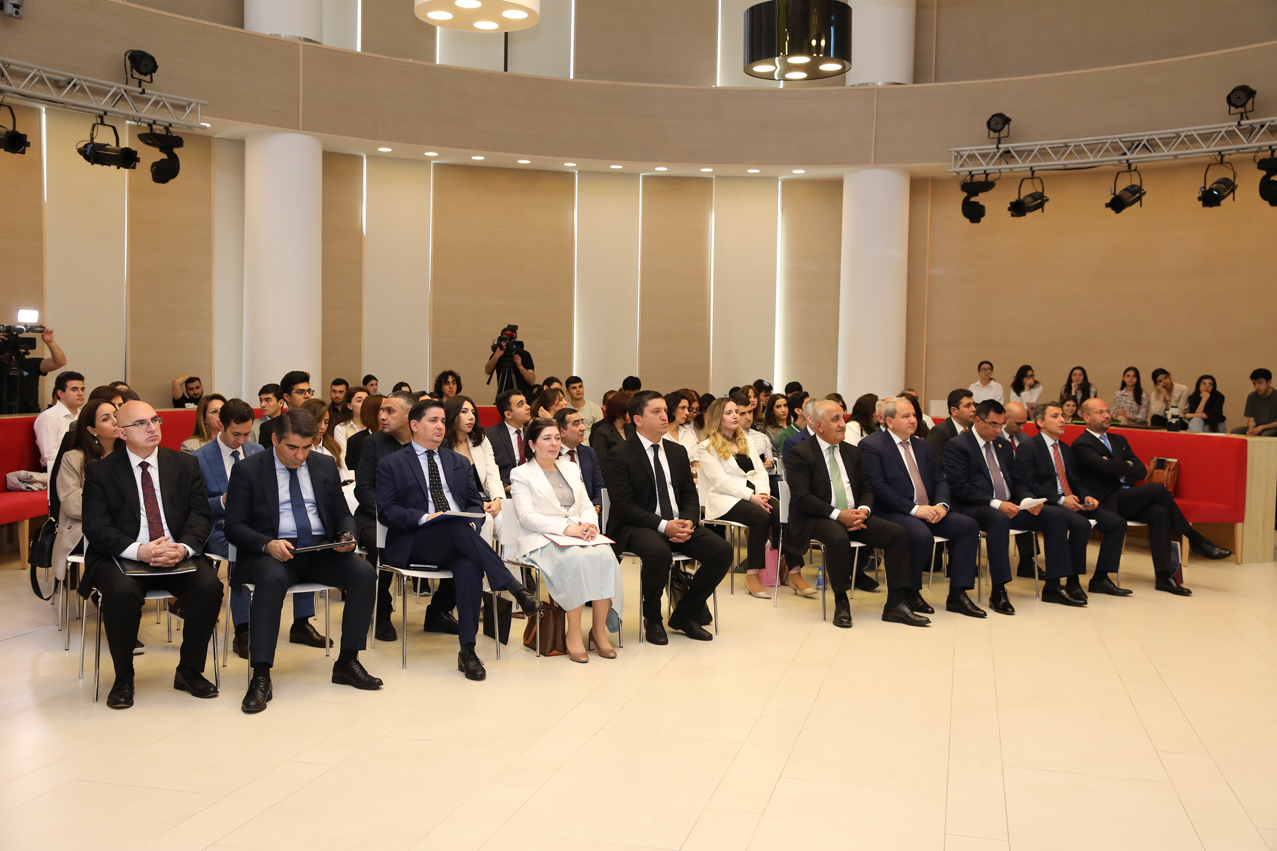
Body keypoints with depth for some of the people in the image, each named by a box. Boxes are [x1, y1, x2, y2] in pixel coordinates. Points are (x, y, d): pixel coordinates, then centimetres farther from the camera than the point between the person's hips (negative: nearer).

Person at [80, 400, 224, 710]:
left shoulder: (185, 465, 10)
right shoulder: (100, 471, 3)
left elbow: (200, 515, 4)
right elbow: (96, 527, -5)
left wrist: (183, 548, -18)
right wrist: (139, 550, -22)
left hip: (178, 556, 2)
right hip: (122, 557, -2)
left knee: (210, 586, -26)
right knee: (121, 591, -34)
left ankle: (189, 671, -5)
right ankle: (123, 678, -10)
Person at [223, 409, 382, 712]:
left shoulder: (325, 465, 13)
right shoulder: (247, 470, 1)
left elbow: (342, 514, 17)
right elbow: (234, 526, -3)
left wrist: (346, 536, -7)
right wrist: (267, 544, -22)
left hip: (321, 551, 4)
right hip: (272, 552, -4)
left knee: (364, 572, -23)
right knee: (272, 579, -38)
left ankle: (347, 662, -10)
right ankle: (261, 677, -33)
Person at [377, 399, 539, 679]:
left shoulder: (459, 462, 25)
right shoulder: (392, 464, 11)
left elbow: (475, 502, 20)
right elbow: (386, 511, 0)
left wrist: (471, 519, -5)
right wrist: (424, 517, -17)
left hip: (457, 539, 3)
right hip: (414, 543, -3)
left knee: (470, 567, -33)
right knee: (457, 526, -37)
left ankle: (467, 651, -32)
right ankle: (511, 585, -40)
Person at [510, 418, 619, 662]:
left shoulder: (571, 468, 24)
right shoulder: (522, 474, 5)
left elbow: (587, 506, 17)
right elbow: (527, 516, -8)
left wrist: (589, 524, -8)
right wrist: (565, 528, -20)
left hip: (578, 535, 5)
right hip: (542, 540, -5)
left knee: (605, 555, -28)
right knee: (576, 559, -36)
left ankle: (599, 628, -20)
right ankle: (574, 633, -27)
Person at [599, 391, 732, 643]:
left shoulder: (677, 451, 16)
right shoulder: (618, 456, -5)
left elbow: (690, 494, 14)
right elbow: (624, 506, -13)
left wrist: (688, 522, -9)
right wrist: (663, 525, -22)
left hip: (679, 524, 6)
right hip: (637, 527, -6)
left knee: (722, 551, -16)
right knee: (658, 553, -38)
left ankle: (684, 614, 3)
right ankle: (652, 619, -11)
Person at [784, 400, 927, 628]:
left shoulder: (852, 452, 17)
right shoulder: (799, 454, -3)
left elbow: (866, 489, 17)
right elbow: (801, 496, -13)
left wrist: (863, 510, -7)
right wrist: (837, 514, -22)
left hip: (854, 516, 6)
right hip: (817, 520, -6)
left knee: (898, 532, -15)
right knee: (839, 538, -39)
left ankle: (895, 604, -12)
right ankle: (841, 603, -20)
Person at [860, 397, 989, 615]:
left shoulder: (921, 446, 19)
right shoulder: (872, 446, -5)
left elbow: (939, 481, 16)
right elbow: (877, 487, -16)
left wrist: (941, 505, -7)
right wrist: (914, 509, -21)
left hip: (927, 511, 8)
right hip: (893, 513, -7)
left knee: (969, 525, -12)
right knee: (922, 536, -35)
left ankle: (957, 595, -8)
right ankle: (911, 594, -10)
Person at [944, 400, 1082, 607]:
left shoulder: (1003, 445, 19)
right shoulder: (957, 446, -4)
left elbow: (1017, 481, 20)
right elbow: (959, 487, -15)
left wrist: (1028, 500, -4)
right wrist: (995, 503, -23)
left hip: (1008, 506, 8)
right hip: (975, 509, -8)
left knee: (1056, 515, -10)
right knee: (999, 518, -41)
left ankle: (1053, 586, -8)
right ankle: (998, 590, -34)